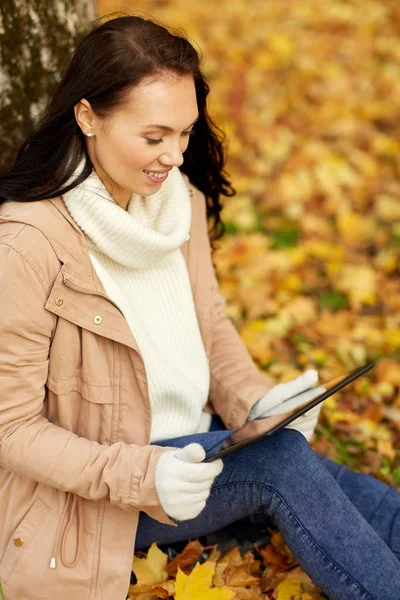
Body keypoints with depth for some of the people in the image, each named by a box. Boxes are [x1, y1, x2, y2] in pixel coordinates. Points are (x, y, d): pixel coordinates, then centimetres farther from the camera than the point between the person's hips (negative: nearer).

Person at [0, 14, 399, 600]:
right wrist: (141, 474, -29)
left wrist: (255, 399, -11)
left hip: (195, 446, 6)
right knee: (280, 460, -27)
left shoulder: (181, 199, -2)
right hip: (87, 498, -6)